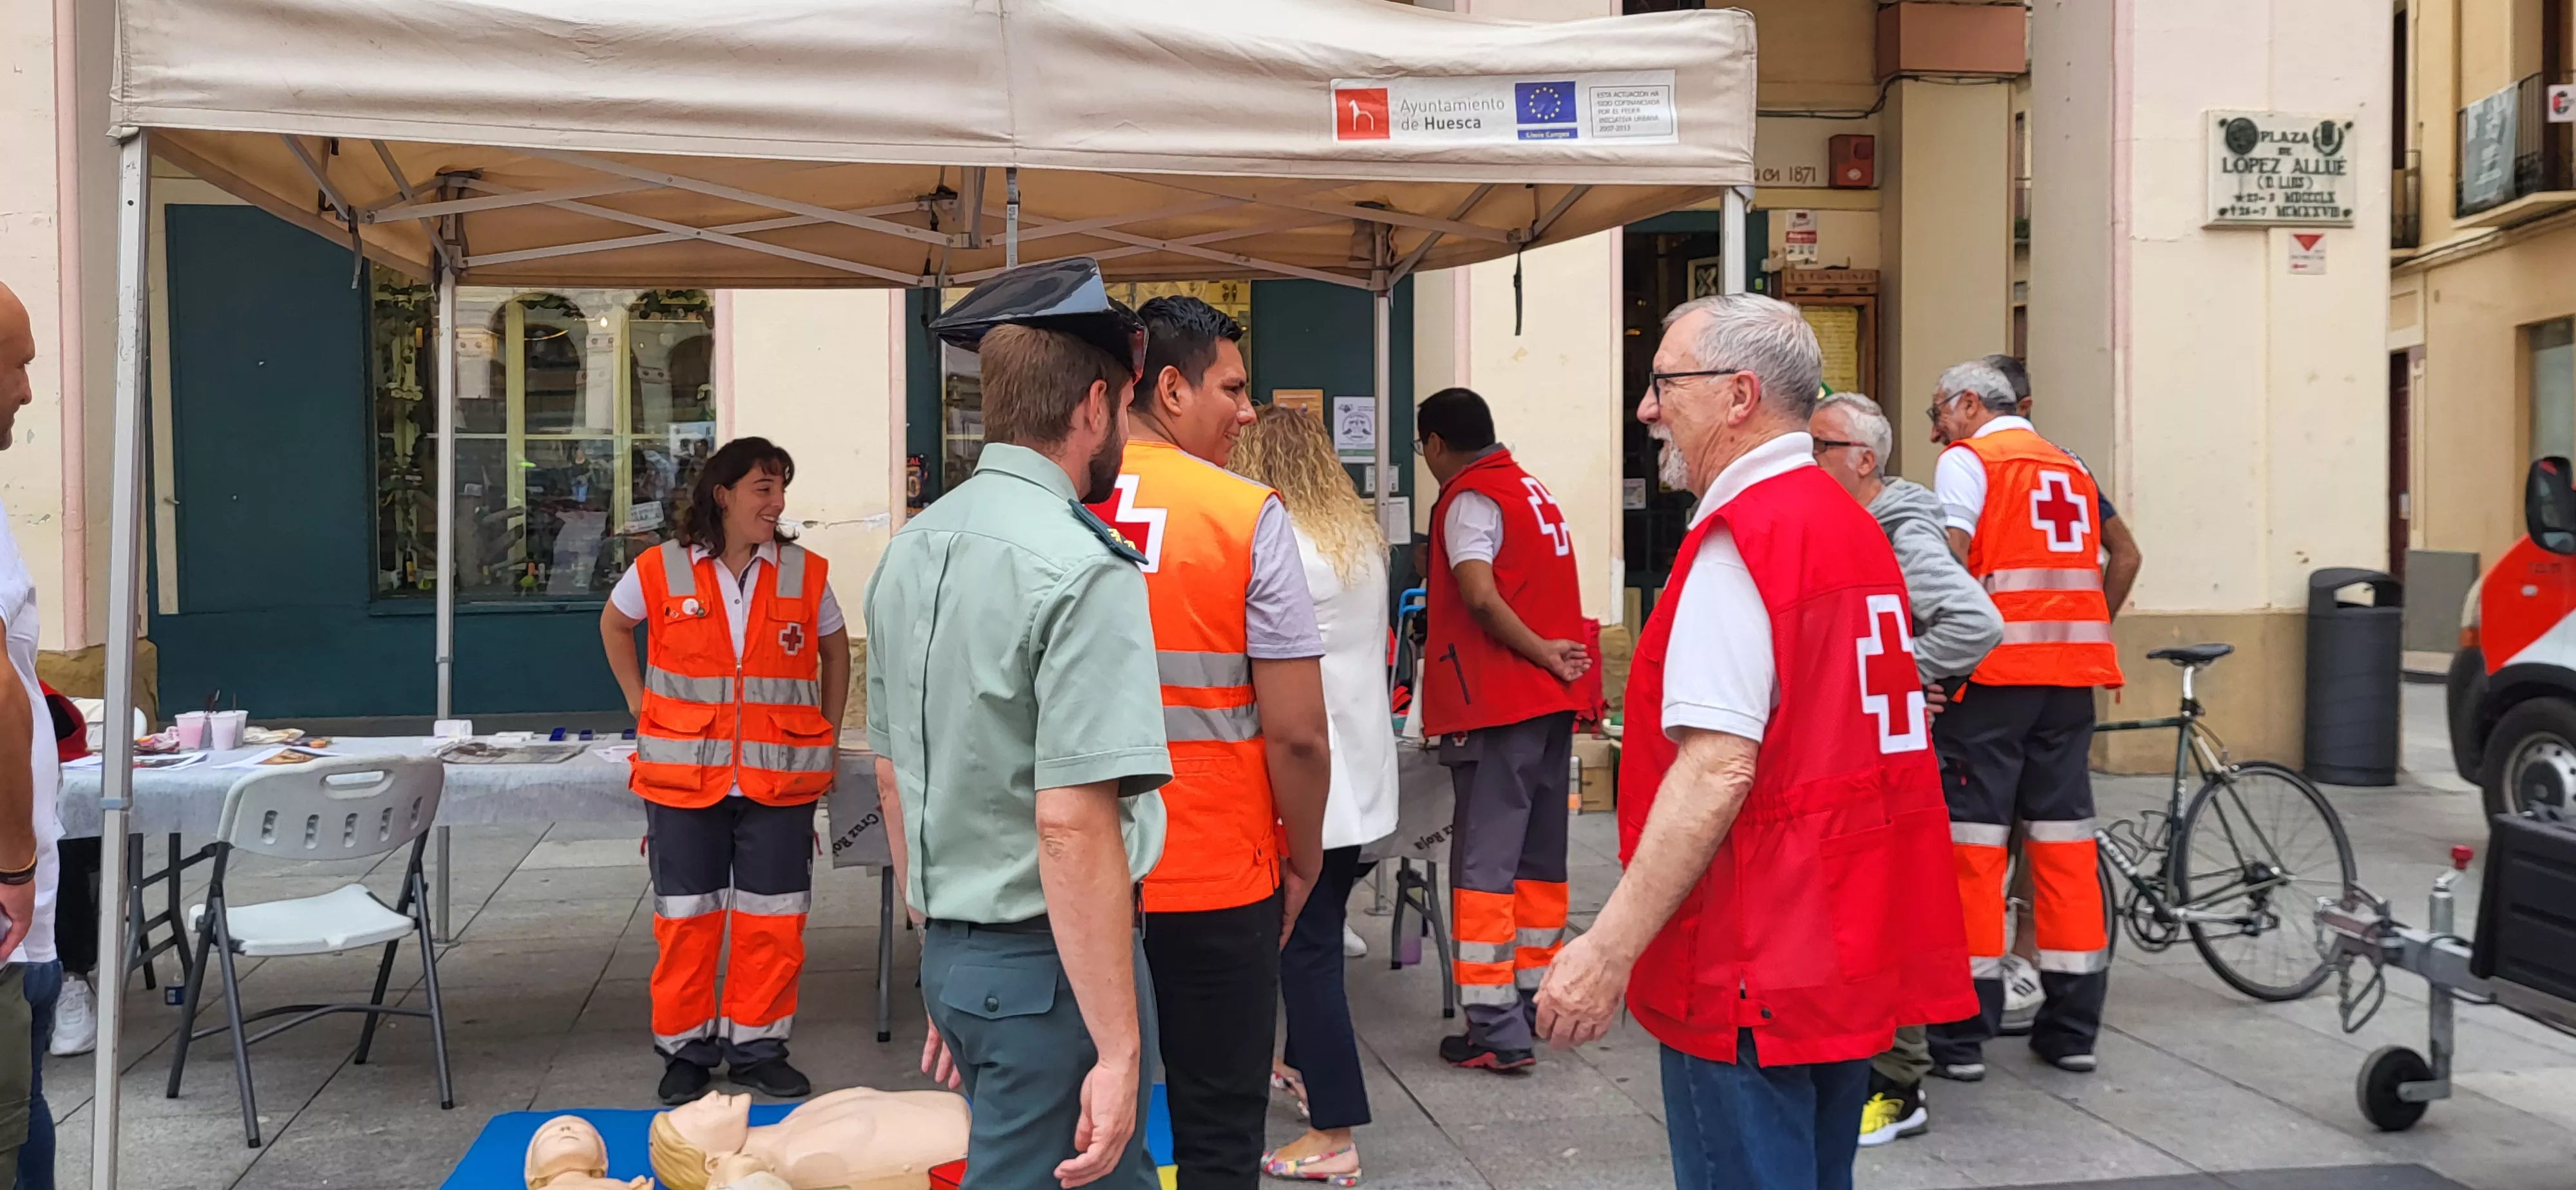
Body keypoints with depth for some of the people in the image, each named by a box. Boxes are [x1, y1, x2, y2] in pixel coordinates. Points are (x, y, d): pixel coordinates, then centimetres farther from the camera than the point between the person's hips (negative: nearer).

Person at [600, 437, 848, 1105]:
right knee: (686, 919, 6)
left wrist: (827, 735, 10)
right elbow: (614, 625, 19)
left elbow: (835, 650, 17)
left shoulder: (805, 573, 1)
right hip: (684, 778, -1)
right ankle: (685, 1050, 19)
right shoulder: (661, 571, -1)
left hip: (780, 779, 1)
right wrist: (642, 705, 11)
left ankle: (757, 1046, 18)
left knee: (772, 919, 4)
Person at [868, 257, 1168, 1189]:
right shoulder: (1083, 569, -18)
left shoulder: (911, 550, 8)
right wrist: (1119, 1049, -19)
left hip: (953, 957, 8)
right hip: (1049, 968, -8)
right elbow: (1072, 825, -23)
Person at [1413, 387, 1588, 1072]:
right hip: (1551, 703, 9)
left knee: (1484, 863, -6)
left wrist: (1541, 652, -15)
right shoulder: (1533, 491, 17)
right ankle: (1536, 999, 25)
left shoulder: (1469, 500, -10)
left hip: (1498, 706, -9)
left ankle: (1496, 1030, -8)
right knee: (1538, 856, 15)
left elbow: (1481, 598, -23)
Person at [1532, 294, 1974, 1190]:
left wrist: (1609, 947, -23)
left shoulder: (1740, 541, -16)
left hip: (1755, 976, -9)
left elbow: (1717, 768, -24)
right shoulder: (1850, 524, 13)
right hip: (1855, 956, 10)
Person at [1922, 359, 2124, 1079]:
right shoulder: (2071, 468, 21)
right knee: (2064, 837, 9)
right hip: (2071, 668, 6)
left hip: (1993, 668, -6)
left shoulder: (1967, 460, 0)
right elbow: (2106, 565, 19)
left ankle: (1963, 1033, -1)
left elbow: (1950, 563, -13)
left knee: (1973, 837, -2)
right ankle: (2072, 1027, 13)